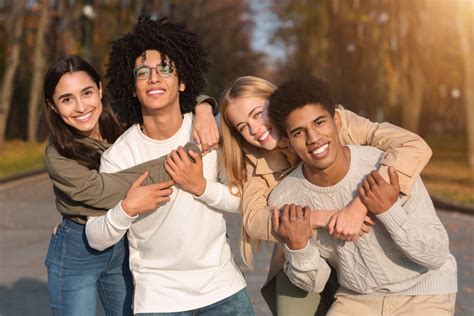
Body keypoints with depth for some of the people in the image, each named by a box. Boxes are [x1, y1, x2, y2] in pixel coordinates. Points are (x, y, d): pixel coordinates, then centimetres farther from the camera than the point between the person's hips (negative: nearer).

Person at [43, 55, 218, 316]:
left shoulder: (122, 126, -10)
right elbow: (103, 190, -30)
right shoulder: (57, 156, -21)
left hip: (124, 248, 4)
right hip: (75, 254, -4)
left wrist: (203, 108, -26)